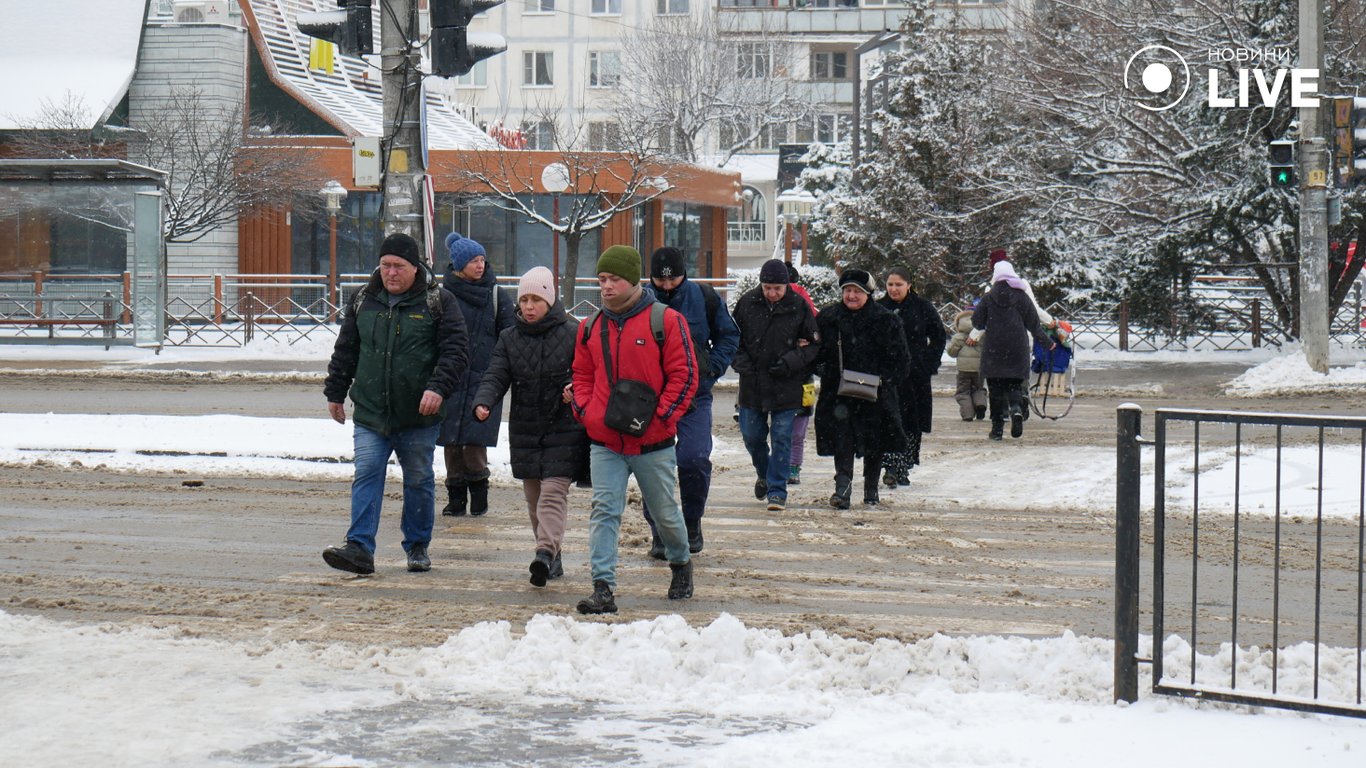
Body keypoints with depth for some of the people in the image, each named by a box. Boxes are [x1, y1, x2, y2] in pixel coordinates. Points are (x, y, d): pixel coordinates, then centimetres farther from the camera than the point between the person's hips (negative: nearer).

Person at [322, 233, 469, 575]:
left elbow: (454, 351, -7)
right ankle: (359, 547, -12)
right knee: (366, 476, -8)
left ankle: (417, 547, 21)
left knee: (419, 480, 9)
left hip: (419, 416, -2)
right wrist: (335, 392, 14)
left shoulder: (438, 302, -3)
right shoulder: (363, 301, 8)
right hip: (369, 414, 2)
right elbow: (345, 351, 16)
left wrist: (438, 387, -20)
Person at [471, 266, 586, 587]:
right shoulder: (509, 338, 8)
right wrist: (483, 403, -21)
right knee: (533, 498, 11)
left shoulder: (573, 334, -3)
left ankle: (545, 552, -29)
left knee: (553, 492, -16)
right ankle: (552, 558, 22)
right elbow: (495, 377, 0)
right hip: (524, 431, 5)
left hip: (564, 429, -5)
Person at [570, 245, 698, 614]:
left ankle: (681, 564, 40)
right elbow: (583, 376, 18)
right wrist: (584, 411, 0)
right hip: (604, 442, 3)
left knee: (665, 511, 13)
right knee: (604, 511, -8)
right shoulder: (591, 327, 8)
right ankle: (603, 589, -10)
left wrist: (657, 416, -13)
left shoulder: (666, 321, -6)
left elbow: (684, 376, -6)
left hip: (653, 442, -3)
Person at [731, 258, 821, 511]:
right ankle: (764, 474, 39)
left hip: (786, 386, -3)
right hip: (752, 384, 3)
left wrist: (791, 362, -14)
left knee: (781, 438, -2)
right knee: (751, 436, 12)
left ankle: (777, 490, 6)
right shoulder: (747, 302, -1)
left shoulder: (799, 306, -5)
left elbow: (814, 345, 0)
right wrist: (740, 362, -5)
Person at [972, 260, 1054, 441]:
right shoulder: (1021, 297, 1)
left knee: (995, 388, 5)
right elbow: (1033, 323, 4)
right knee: (1014, 385, 9)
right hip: (1017, 350, 1)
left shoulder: (988, 298, -1)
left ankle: (997, 427, 1)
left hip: (993, 351, -1)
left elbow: (977, 322, 1)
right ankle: (1017, 409, -22)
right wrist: (1046, 342, 16)